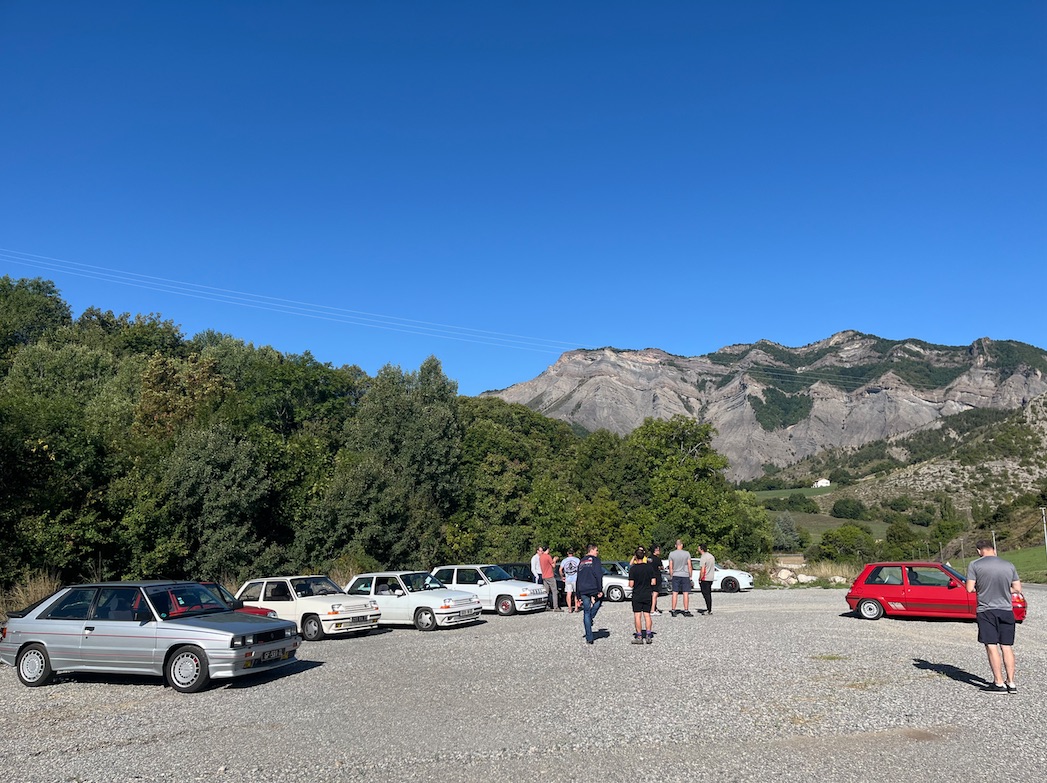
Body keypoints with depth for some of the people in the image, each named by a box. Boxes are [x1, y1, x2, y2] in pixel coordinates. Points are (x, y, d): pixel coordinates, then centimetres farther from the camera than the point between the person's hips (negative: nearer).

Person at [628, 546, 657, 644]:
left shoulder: (633, 568, -11)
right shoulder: (650, 567, -2)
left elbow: (631, 584, -12)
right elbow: (653, 582, -1)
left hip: (637, 595, -3)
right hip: (647, 595, 3)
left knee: (637, 616, 2)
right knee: (647, 615, 10)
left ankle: (639, 637, 3)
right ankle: (648, 636, 9)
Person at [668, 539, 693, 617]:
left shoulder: (671, 554, 0)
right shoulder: (686, 553, -5)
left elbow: (670, 567, 3)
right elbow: (689, 566, -3)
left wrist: (671, 576, 12)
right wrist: (690, 575, 7)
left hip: (675, 575, 2)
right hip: (685, 575, -2)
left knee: (675, 593, 4)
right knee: (686, 593, 3)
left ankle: (673, 611, 5)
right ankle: (686, 611, 4)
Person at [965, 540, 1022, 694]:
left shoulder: (975, 565, -8)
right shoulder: (1009, 565, 3)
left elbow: (969, 589, -9)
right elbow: (1017, 589, 6)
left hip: (986, 610, -4)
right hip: (1006, 610, 4)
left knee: (992, 646, 0)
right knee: (1007, 646, 10)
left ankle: (999, 683, 1)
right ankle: (1011, 683, 12)